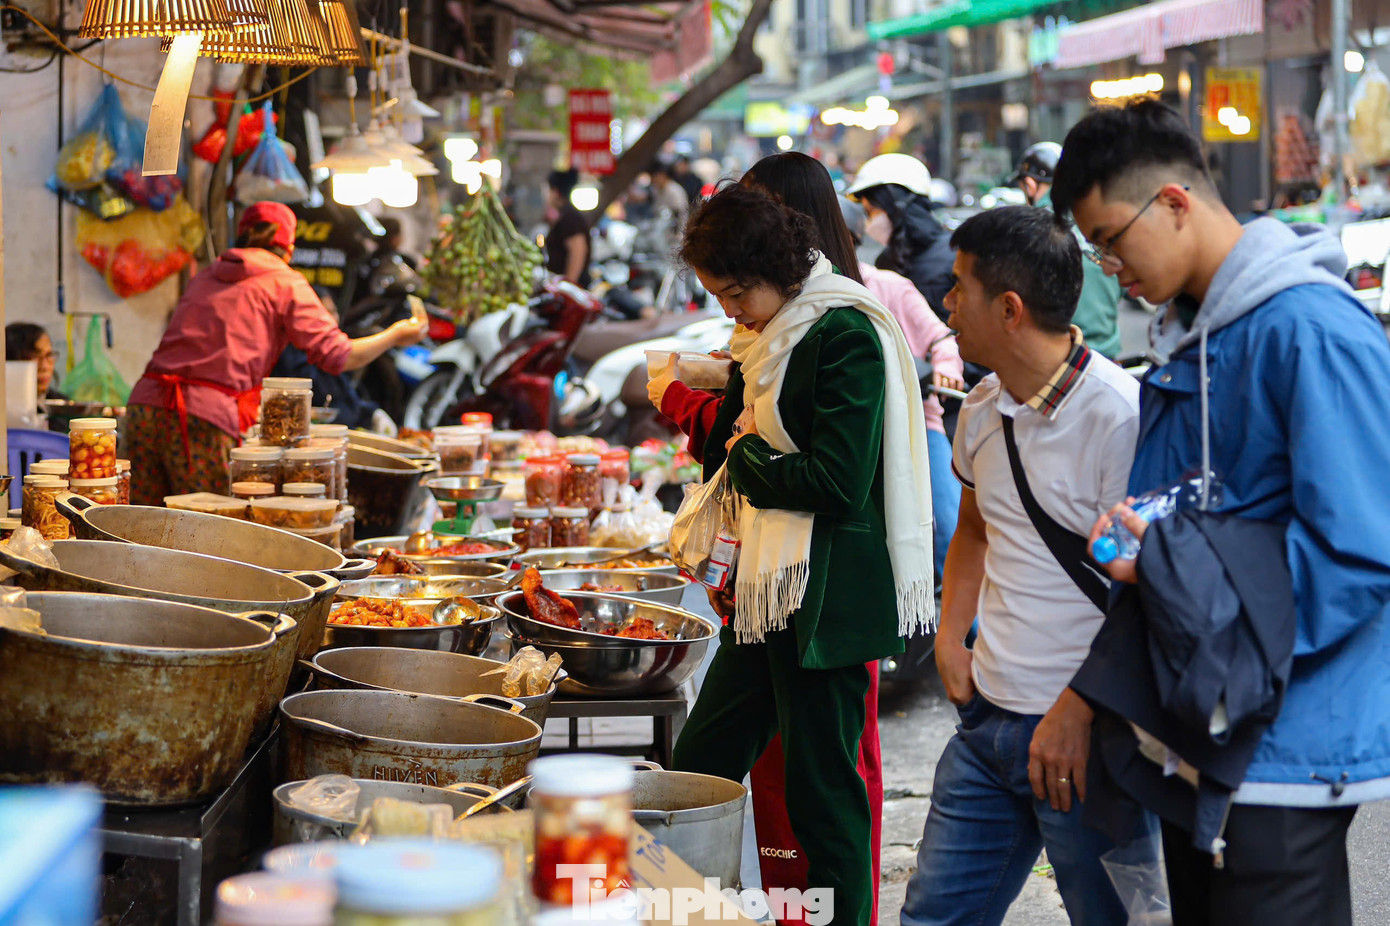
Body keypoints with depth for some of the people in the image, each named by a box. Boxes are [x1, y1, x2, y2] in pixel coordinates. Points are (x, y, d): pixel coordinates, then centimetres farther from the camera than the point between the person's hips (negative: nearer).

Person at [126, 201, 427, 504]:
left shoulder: (206, 276, 23)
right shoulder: (285, 283, 7)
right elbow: (337, 355, 1)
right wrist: (395, 336, 18)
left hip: (145, 402, 6)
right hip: (203, 419, -6)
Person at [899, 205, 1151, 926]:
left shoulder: (1122, 417, -18)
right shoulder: (983, 410, 8)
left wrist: (1076, 712, -20)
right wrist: (950, 637, 11)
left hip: (1083, 733, -8)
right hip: (988, 717, 8)